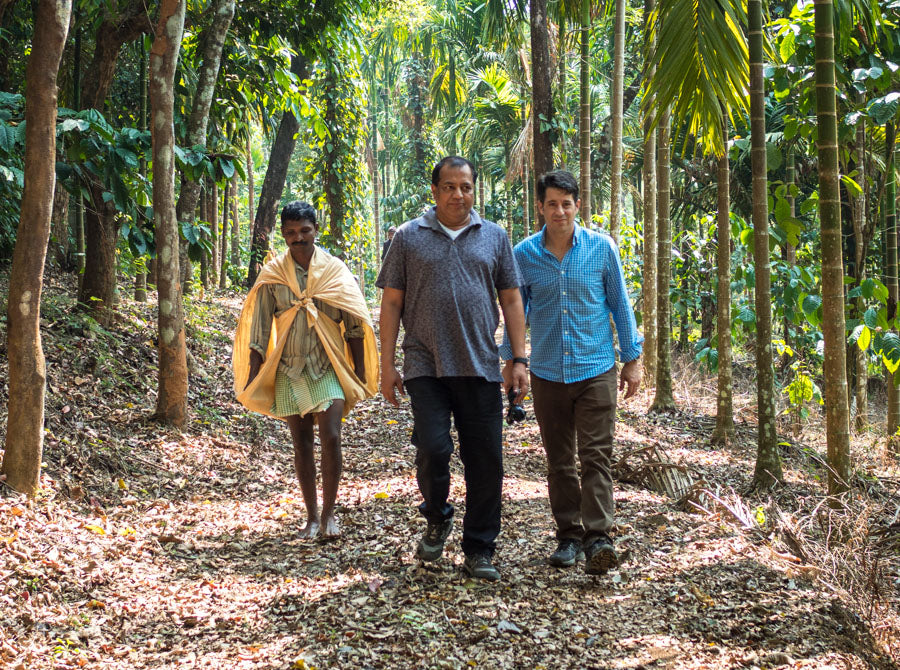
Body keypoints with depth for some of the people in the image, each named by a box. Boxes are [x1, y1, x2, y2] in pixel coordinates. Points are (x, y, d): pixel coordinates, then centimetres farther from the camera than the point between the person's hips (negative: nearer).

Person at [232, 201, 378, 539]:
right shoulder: (272, 275, 3)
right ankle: (312, 516, 17)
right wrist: (253, 376, 1)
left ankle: (329, 513, 1)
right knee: (301, 443, 6)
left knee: (330, 437, -13)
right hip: (289, 369, 1)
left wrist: (361, 374, 4)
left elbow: (354, 325, 6)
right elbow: (258, 329, 5)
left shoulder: (336, 270, 3)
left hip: (329, 368, -1)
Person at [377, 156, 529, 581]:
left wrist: (520, 360, 3)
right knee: (432, 448, -13)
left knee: (485, 460, 1)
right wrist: (387, 365, 0)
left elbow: (511, 301, 11)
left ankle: (479, 551, 13)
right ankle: (436, 519, 17)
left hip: (481, 368, 2)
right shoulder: (409, 238, 6)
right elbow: (392, 303, 6)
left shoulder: (494, 238, 11)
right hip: (426, 367, -2)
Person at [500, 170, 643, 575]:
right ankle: (569, 536, 17)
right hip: (547, 372, 2)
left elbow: (620, 303, 6)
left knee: (596, 456, -8)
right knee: (559, 461, 8)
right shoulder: (524, 254, 1)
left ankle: (598, 538, -10)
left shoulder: (601, 247, -1)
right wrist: (510, 359, 13)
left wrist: (632, 358, 6)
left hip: (596, 370, -2)